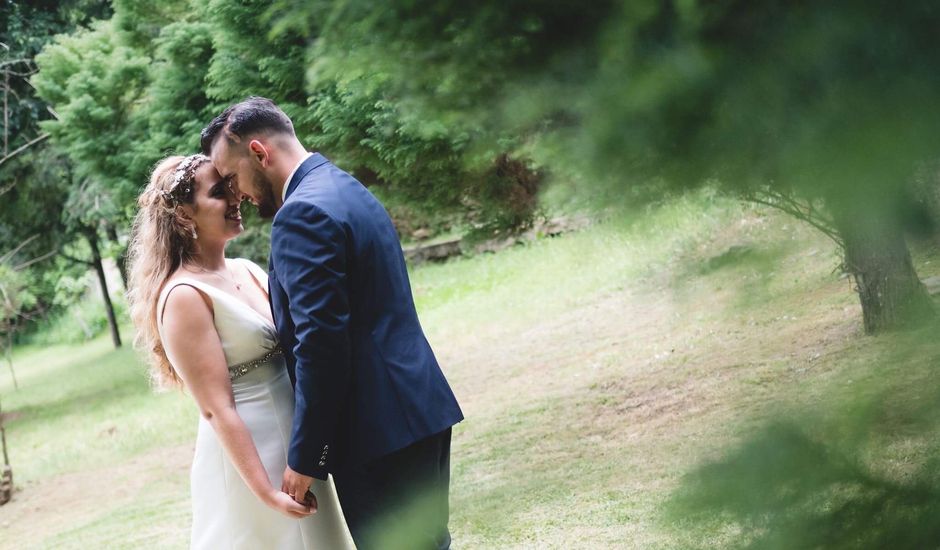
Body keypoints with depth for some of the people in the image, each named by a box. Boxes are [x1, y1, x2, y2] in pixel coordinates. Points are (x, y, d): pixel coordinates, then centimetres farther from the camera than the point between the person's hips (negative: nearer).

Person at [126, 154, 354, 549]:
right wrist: (267, 492, -20)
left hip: (295, 445, 8)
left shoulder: (247, 271, 7)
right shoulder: (185, 296, -16)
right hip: (248, 456, -8)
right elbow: (218, 409, -18)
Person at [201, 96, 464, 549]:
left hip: (377, 432, -10)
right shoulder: (346, 189, 16)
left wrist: (304, 457, -17)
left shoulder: (302, 214, -16)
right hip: (421, 407, 10)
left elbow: (320, 343, -22)